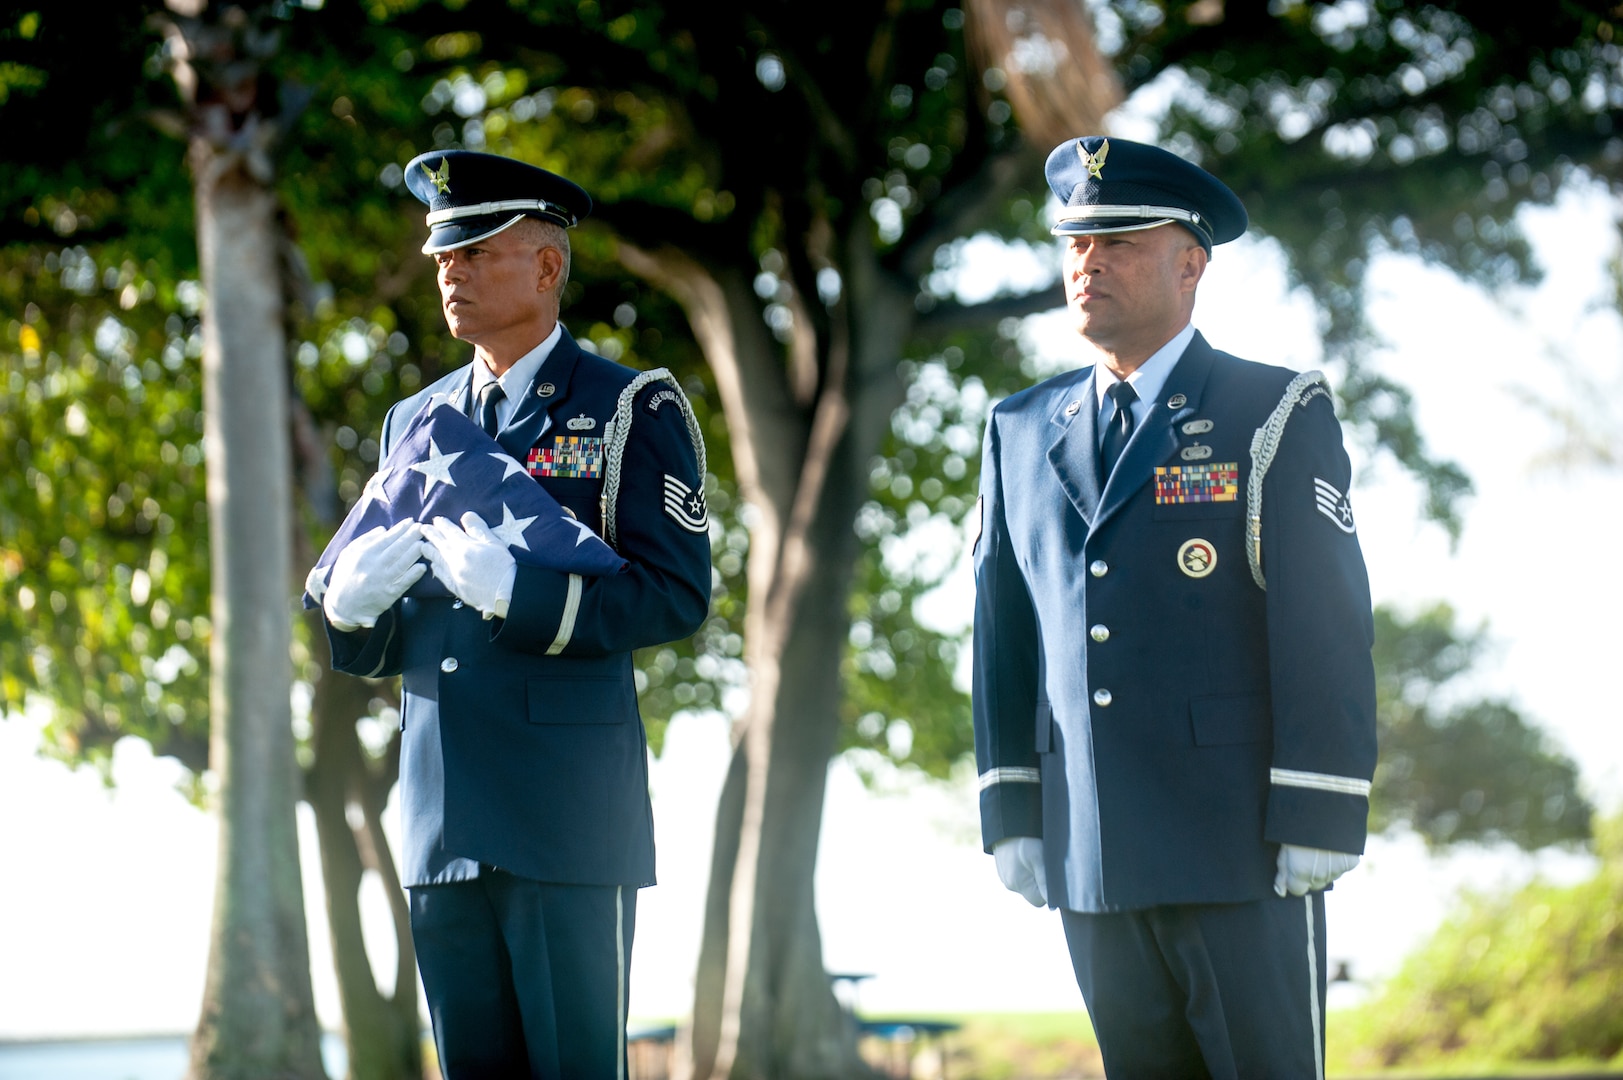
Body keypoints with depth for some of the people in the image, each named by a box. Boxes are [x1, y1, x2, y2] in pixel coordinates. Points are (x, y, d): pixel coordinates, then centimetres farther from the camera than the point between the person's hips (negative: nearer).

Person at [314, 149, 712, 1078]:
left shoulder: (632, 410, 1)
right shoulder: (416, 424, 18)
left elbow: (678, 594, -10)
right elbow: (373, 649, 19)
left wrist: (520, 592, -22)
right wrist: (352, 606, -5)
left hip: (571, 824, -5)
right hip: (447, 824, 5)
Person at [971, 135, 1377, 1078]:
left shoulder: (1275, 416, -1)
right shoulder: (1022, 432, 14)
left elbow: (1328, 628, -6)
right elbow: (1003, 633, 14)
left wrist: (1318, 823, -12)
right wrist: (1012, 815, 8)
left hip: (1242, 851, -4)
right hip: (1088, 852, 5)